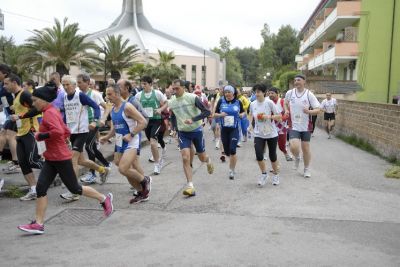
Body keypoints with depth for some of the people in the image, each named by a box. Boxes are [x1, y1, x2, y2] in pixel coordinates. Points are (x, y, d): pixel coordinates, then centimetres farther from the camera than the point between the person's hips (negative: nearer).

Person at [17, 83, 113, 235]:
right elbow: (66, 132, 18)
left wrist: (40, 136, -19)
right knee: (41, 188, 1)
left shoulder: (49, 113, -16)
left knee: (74, 188, 4)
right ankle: (39, 224, 4)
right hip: (51, 158, 9)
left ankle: (104, 199, 22)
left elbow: (58, 132, -32)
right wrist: (55, 142, 10)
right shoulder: (52, 111, 13)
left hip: (61, 158, -9)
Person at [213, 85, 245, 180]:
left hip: (235, 129, -2)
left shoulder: (238, 102, 0)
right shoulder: (221, 101, -1)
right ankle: (233, 159, 46)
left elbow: (243, 112, 15)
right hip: (224, 129, 2)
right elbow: (215, 114, 4)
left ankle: (232, 170, 2)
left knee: (232, 149, -14)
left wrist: (242, 114, -7)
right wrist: (220, 115, -17)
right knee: (227, 151, 10)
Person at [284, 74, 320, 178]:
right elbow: (285, 103, 18)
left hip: (306, 126, 0)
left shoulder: (309, 94, -8)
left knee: (306, 148, 7)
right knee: (294, 147, -16)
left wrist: (309, 111, -26)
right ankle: (297, 158, 20)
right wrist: (286, 110, -2)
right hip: (294, 126, 0)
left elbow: (317, 109, -7)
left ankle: (307, 169, 27)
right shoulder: (289, 93, -2)